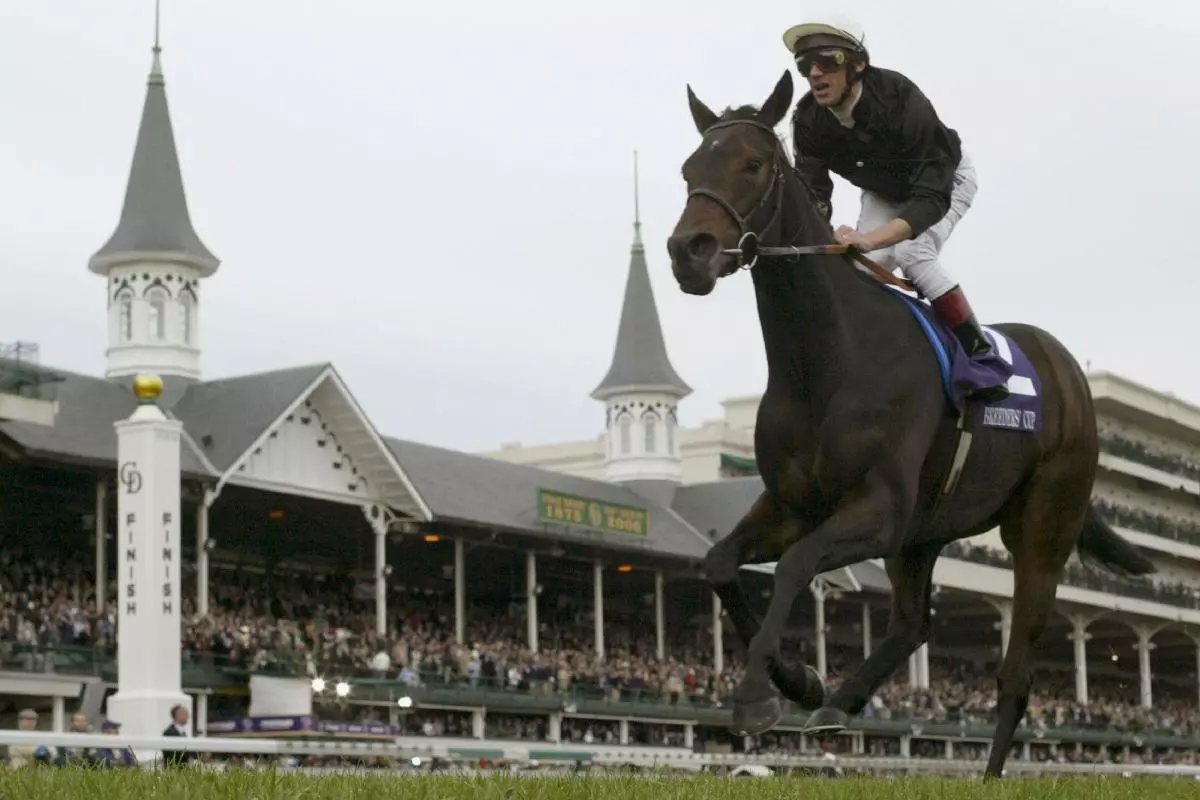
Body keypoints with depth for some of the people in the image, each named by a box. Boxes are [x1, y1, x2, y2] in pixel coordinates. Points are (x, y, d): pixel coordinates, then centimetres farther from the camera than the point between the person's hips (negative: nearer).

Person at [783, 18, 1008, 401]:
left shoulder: (900, 98, -42)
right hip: (883, 193, 5)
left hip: (945, 178, -5)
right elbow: (812, 197, -26)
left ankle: (981, 354, -15)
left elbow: (932, 198, -46)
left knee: (912, 254, -28)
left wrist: (869, 239, -62)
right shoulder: (808, 121, -27)